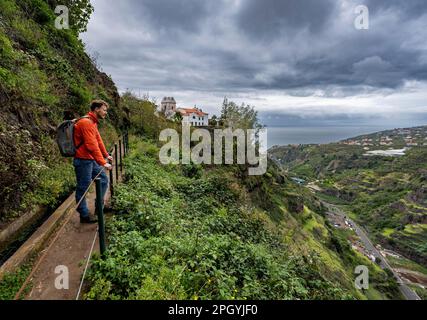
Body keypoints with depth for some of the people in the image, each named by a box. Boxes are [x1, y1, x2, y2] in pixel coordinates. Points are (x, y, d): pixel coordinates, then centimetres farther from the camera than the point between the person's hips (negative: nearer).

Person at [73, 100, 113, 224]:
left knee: (103, 179, 16)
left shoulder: (93, 122, 13)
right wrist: (103, 163, -25)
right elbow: (92, 145, -25)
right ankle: (84, 215, 14)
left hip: (91, 160, 10)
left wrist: (106, 155, 24)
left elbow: (98, 140, 20)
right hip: (83, 161, -10)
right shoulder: (86, 122, -19)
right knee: (83, 187, 1)